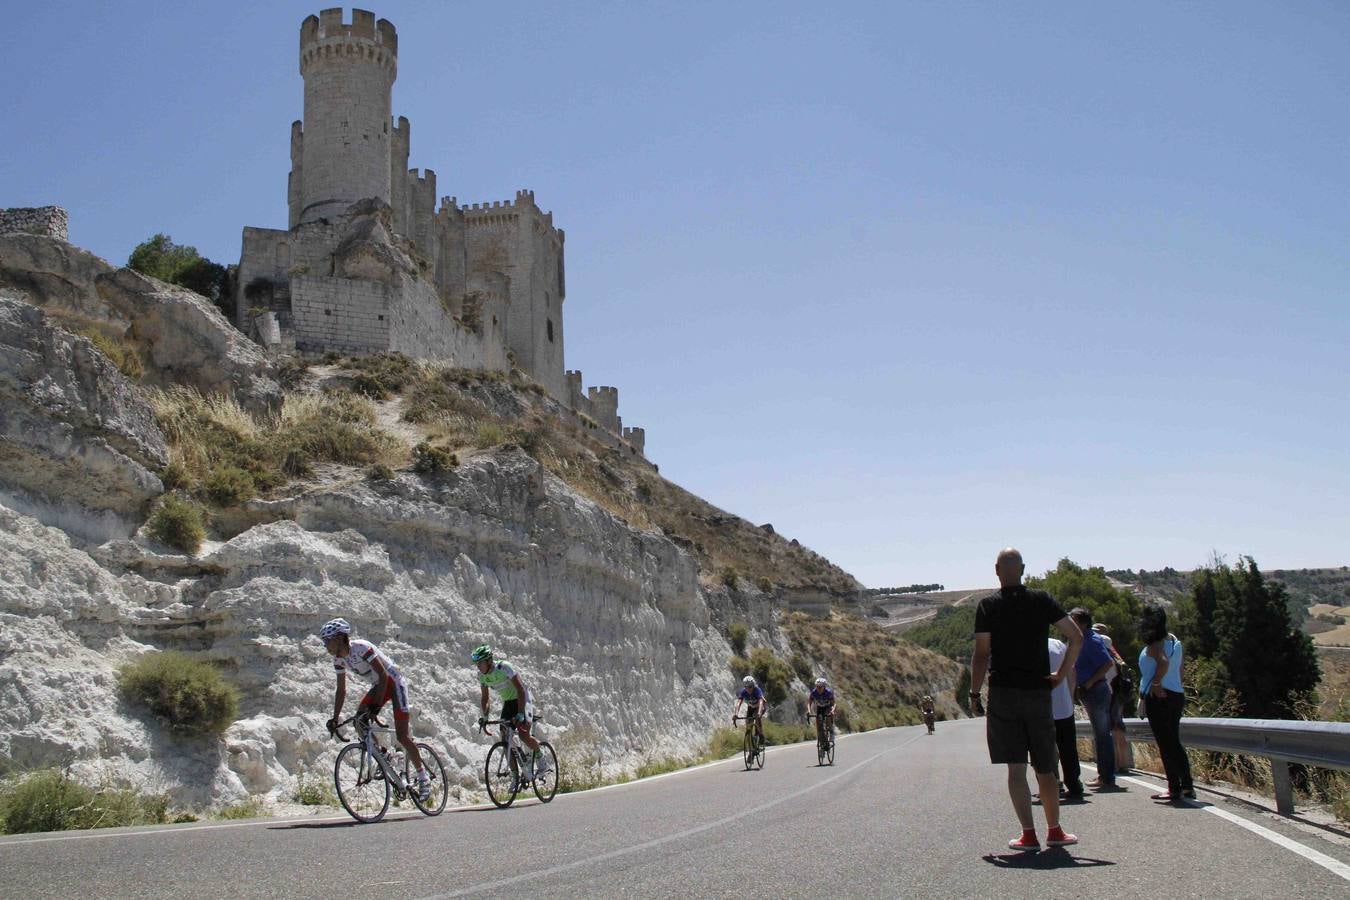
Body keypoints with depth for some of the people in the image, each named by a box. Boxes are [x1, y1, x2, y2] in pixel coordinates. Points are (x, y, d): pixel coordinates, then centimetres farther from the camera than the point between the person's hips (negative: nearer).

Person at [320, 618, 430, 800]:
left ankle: (423, 777, 2)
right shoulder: (339, 660, -4)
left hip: (393, 682, -8)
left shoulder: (361, 648, -28)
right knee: (359, 721, -14)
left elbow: (383, 675, -30)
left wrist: (376, 705, -35)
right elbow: (341, 690, 2)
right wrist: (335, 718, -6)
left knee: (401, 735, -11)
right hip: (378, 685, 8)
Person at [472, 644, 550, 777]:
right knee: (505, 740, -5)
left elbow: (521, 690, -29)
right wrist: (484, 717, -8)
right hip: (508, 702, 7)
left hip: (523, 699, -7)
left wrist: (520, 715, -34)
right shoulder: (481, 675, -8)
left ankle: (541, 759, 1)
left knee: (524, 735, -24)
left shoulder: (504, 667, -28)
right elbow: (484, 697, 5)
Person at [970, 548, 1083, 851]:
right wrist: (1062, 674, 6)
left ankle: (1029, 834, -2)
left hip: (1003, 693, -2)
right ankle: (1054, 831, 19)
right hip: (1039, 692, 2)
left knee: (1016, 767, 1)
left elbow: (981, 654, -6)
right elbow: (1076, 636, -2)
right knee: (1045, 767, 12)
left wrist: (974, 693, 1)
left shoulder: (988, 605, -4)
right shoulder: (1041, 600, 2)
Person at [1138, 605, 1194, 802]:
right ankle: (1187, 786, 17)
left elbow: (1163, 662, -31)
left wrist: (1156, 682, -20)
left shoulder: (1154, 644, -13)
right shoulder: (1173, 640, 12)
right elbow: (1181, 659, 21)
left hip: (1158, 697, -9)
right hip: (1177, 695, 9)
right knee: (1174, 742, 15)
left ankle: (1175, 789, -5)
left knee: (1165, 744, -5)